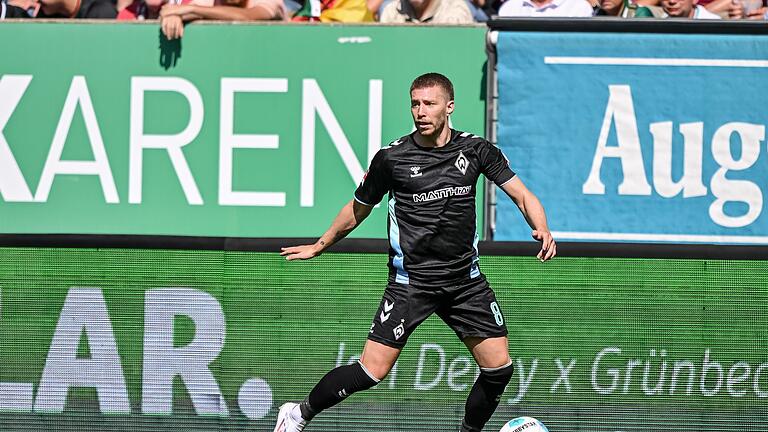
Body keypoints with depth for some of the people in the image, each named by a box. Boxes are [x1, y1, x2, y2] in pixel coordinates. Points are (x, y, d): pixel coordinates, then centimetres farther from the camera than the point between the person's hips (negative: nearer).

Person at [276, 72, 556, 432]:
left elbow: (522, 195, -1)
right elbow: (358, 209, 11)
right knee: (372, 372, -11)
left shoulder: (476, 150, -1)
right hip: (410, 279, -3)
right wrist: (320, 246, 20)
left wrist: (542, 229, -21)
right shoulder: (391, 157, -6)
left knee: (499, 368, -1)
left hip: (465, 280, 3)